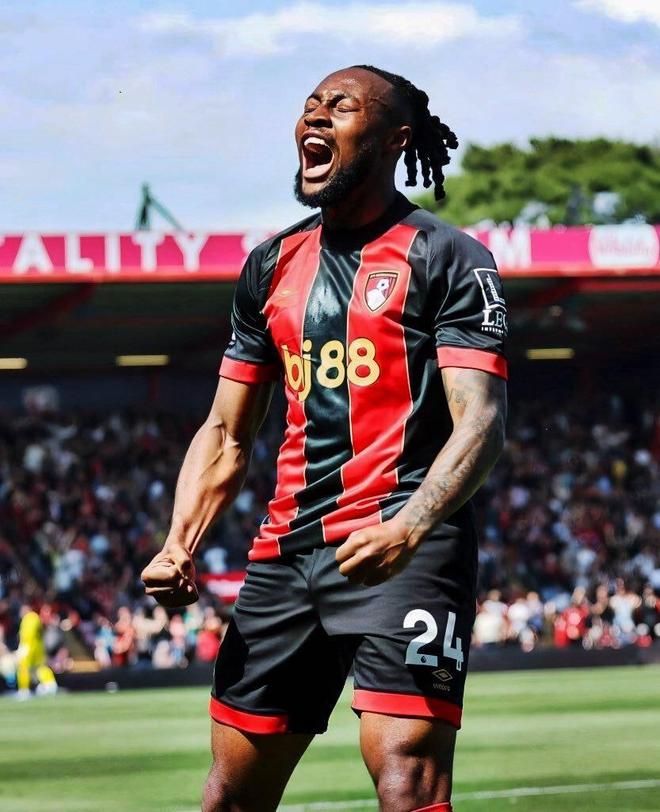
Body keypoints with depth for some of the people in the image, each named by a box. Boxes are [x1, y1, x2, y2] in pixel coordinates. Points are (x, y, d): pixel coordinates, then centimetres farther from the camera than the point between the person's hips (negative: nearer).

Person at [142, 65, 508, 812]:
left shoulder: (446, 258, -1)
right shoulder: (272, 266, 18)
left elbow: (480, 420, -12)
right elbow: (227, 434, 21)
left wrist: (407, 529, -28)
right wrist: (179, 546, 5)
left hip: (405, 553, -6)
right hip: (286, 552, 6)